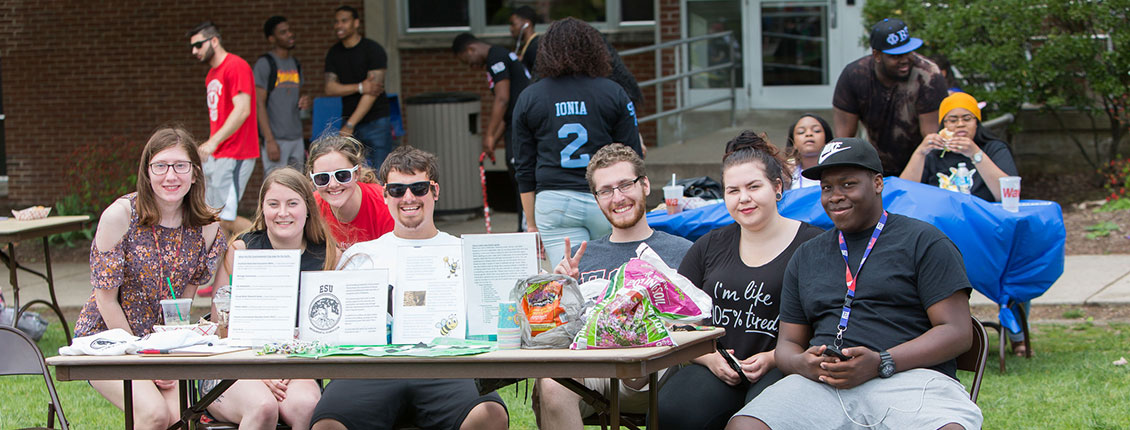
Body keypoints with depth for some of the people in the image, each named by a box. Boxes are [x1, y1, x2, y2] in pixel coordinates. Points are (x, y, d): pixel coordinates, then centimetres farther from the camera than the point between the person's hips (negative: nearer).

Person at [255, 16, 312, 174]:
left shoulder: (295, 64, 16)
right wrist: (270, 140, -18)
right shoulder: (264, 64, -7)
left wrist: (303, 102, 0)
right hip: (276, 138, -7)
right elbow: (259, 104, -12)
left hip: (296, 137, 7)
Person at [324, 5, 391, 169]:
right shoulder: (334, 53, 9)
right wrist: (360, 87, -18)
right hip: (349, 121, 4)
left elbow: (372, 93, -15)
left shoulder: (373, 50, -8)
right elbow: (330, 88, -1)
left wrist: (350, 125, -20)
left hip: (376, 122, -4)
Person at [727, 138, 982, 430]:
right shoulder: (806, 256, 26)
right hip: (820, 382, 4)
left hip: (907, 377, -4)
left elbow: (958, 332, 0)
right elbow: (788, 342, 26)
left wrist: (881, 363, -14)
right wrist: (801, 364, -1)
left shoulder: (924, 241, 9)